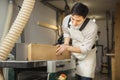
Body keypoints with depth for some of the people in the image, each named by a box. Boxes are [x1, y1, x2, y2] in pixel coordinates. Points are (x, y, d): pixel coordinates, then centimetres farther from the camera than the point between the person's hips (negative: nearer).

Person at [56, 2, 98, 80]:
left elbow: (85, 49, -23)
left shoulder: (92, 27, -32)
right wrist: (66, 44, -13)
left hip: (87, 55, -4)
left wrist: (67, 48, -29)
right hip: (73, 53, 4)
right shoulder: (66, 20, -18)